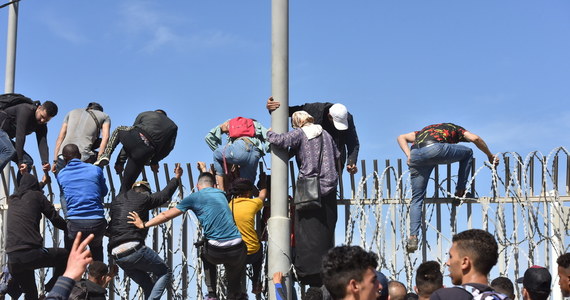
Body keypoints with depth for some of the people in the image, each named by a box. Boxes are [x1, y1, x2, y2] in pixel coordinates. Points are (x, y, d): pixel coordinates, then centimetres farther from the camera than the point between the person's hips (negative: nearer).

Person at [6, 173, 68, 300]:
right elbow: (55, 219, 8)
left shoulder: (11, 199, 21)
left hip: (12, 259, 5)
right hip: (31, 254, -5)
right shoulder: (36, 195, 8)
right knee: (65, 255, 18)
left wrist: (42, 183, 57)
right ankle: (52, 286, 6)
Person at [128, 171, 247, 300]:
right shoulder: (221, 194, 18)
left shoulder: (194, 197, 7)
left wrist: (143, 225, 18)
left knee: (206, 256, 34)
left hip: (216, 252, -2)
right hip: (238, 249, 2)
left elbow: (166, 215, 8)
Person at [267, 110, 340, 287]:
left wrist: (269, 133, 4)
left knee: (308, 232, -2)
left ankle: (310, 273, -6)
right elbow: (336, 156, 20)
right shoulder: (325, 134, 14)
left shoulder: (299, 133, -4)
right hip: (328, 187, 5)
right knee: (326, 231, 11)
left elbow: (279, 140, -17)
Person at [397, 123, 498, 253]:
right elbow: (475, 138, 15)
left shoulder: (425, 130, 42)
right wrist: (490, 156, 26)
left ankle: (413, 237, 0)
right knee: (468, 152, 22)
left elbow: (401, 137, 32)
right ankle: (460, 191, 20)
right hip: (435, 149, -4)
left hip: (415, 155, 4)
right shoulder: (455, 129, 31)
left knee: (416, 199, 12)